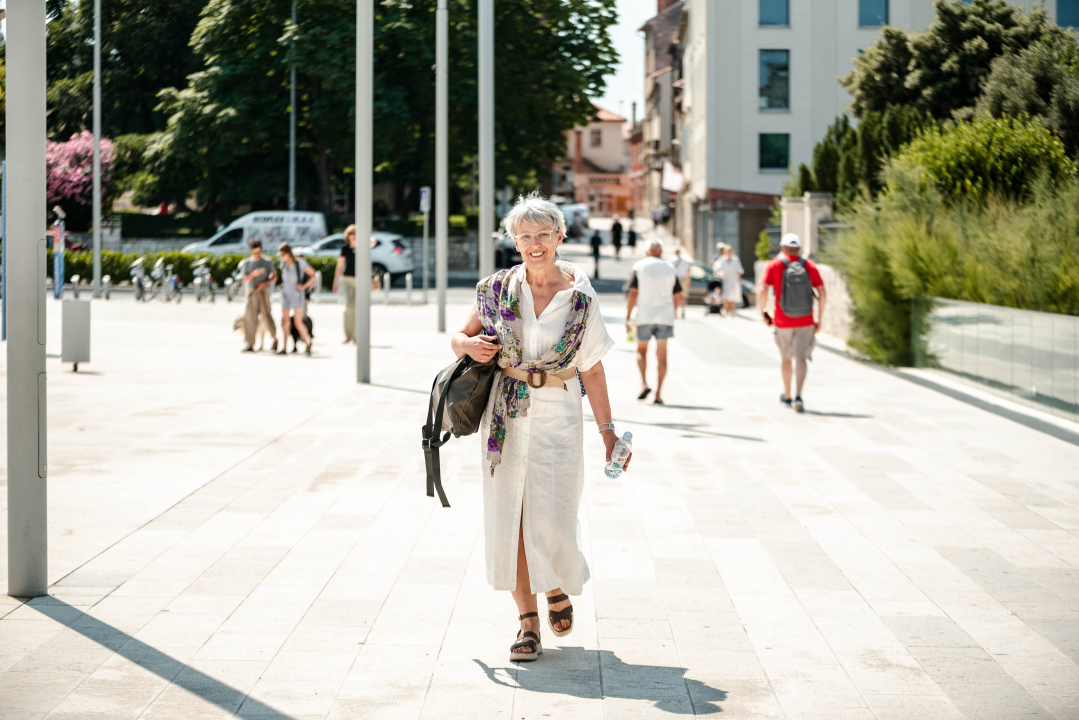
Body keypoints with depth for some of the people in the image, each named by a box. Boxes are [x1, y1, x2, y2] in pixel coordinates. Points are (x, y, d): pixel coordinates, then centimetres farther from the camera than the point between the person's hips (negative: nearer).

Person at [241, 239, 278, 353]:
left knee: (266, 315, -7)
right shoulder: (247, 263, 10)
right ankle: (250, 344, -4)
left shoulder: (267, 262, 7)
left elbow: (274, 276, 5)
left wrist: (264, 284, -10)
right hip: (251, 291, 2)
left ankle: (275, 338, 17)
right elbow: (245, 279, 3)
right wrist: (253, 275, -18)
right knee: (249, 316, -6)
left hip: (263, 291, -2)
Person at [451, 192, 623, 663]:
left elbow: (592, 370, 2)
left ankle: (557, 588, 28)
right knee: (508, 514, 2)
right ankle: (527, 620, 13)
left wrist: (608, 431, 1)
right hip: (506, 415, 2)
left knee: (552, 518, -5)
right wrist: (470, 346, -12)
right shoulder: (498, 288, 2)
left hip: (558, 416, -2)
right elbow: (460, 337, 12)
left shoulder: (580, 298, -1)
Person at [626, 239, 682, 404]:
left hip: (644, 316, -2)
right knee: (662, 355, 3)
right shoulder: (670, 268, 8)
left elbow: (633, 293, -6)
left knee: (641, 351, 15)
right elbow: (678, 296, 9)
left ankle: (644, 383, -5)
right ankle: (659, 394, -1)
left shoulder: (639, 266, -1)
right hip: (665, 316, 2)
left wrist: (628, 317, -2)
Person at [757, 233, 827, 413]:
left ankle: (787, 395, 32)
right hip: (806, 322, 0)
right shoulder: (810, 266, 2)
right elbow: (822, 294, -3)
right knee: (801, 358, -5)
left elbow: (763, 291, -13)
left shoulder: (774, 266, -2)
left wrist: (763, 311, 2)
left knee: (786, 358, 17)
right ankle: (798, 396, -23)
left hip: (783, 322, 0)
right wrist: (819, 319, 5)